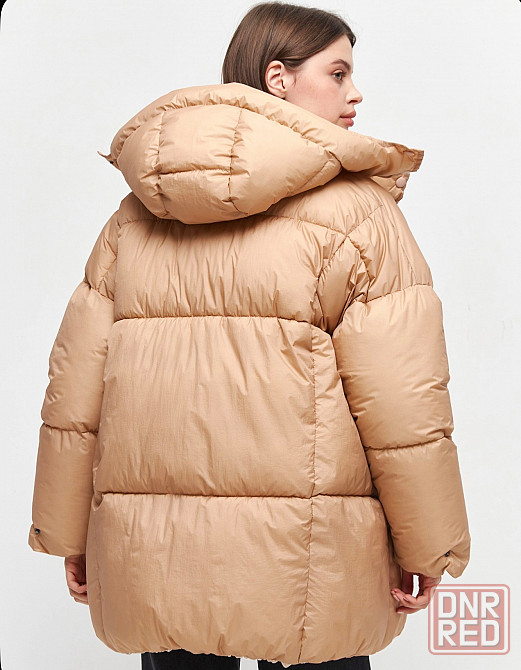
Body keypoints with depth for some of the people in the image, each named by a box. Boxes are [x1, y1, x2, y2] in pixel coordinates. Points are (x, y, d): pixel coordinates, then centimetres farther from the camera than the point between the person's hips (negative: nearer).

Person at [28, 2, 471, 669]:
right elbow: (399, 397, -11)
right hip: (305, 563, -4)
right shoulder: (353, 209, -6)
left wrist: (69, 534, 16)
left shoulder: (134, 213, 9)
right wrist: (426, 548, -1)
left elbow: (75, 383, 8)